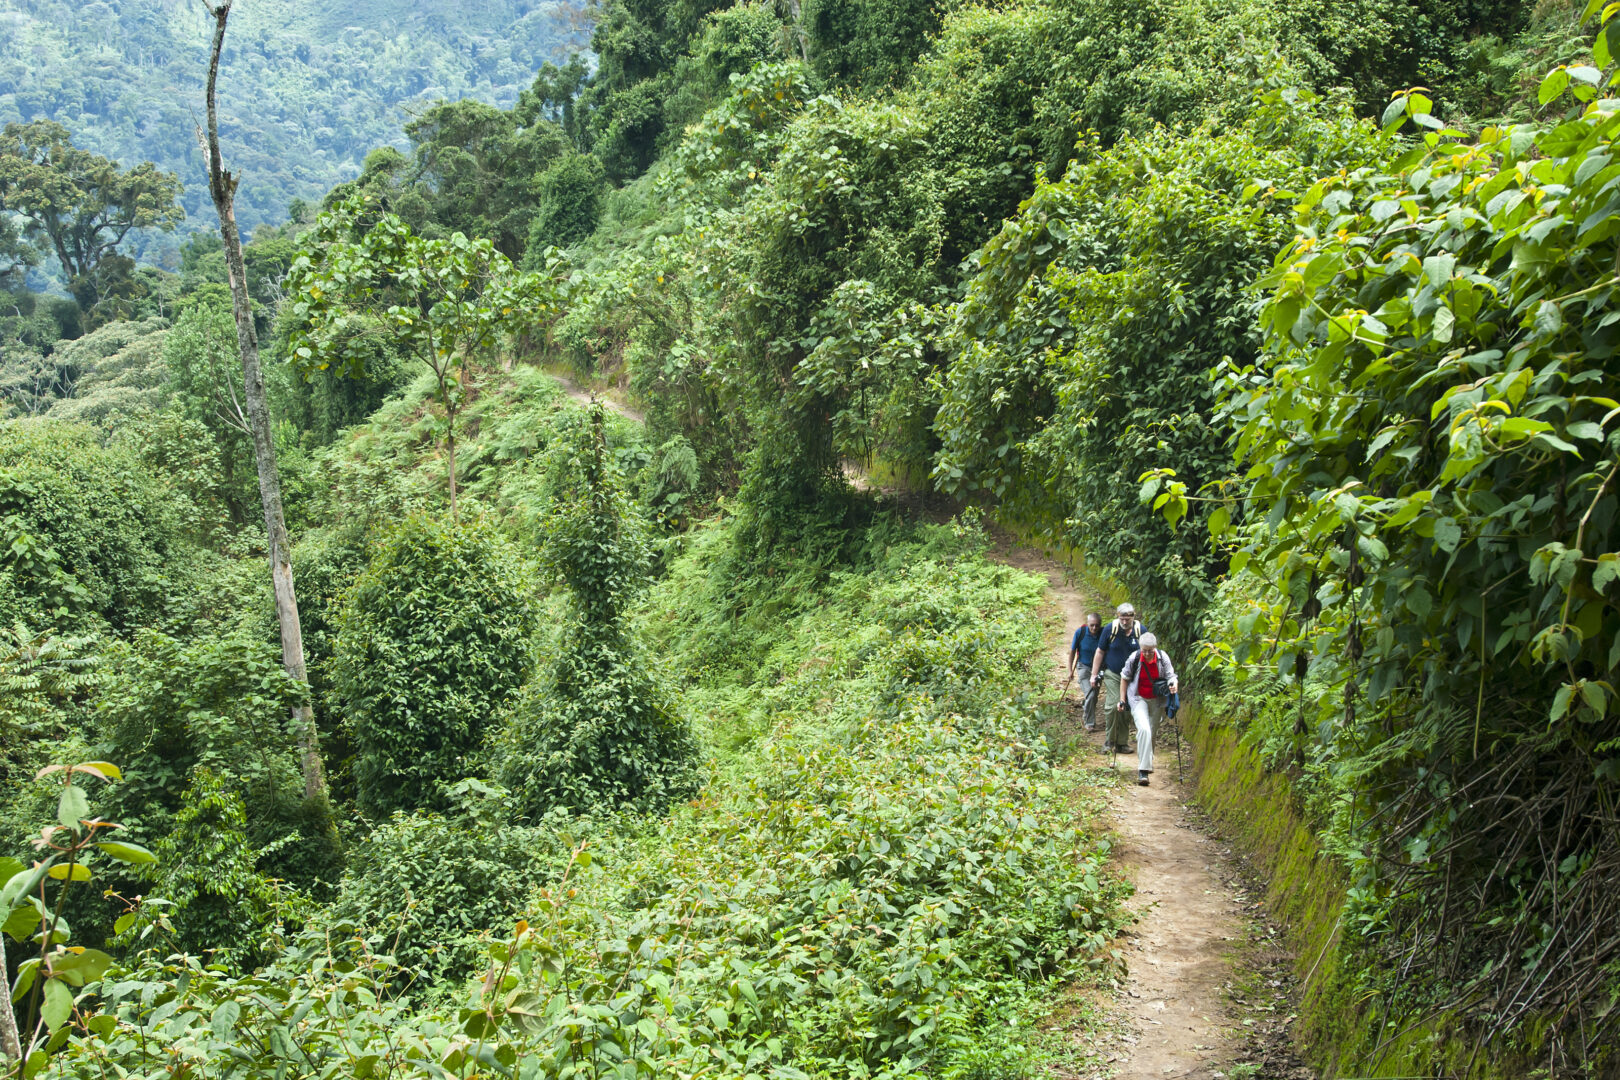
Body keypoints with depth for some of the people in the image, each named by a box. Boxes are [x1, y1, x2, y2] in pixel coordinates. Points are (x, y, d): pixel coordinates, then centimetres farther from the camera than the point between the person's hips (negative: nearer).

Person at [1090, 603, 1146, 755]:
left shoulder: (1140, 630, -4)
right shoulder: (1110, 629, -7)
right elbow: (1100, 652, 2)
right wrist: (1094, 674, 1)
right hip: (1112, 674, -2)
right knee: (1113, 706, -16)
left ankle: (1121, 743, 15)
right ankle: (1110, 740, 0)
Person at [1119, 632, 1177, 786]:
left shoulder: (1163, 657, -12)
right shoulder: (1134, 658, -15)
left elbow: (1171, 676, -3)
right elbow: (1124, 678, -1)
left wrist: (1173, 685, -27)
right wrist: (1123, 700, 0)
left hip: (1157, 700, 3)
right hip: (1139, 699, -3)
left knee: (1152, 732, 12)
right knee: (1144, 729, -22)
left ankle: (1148, 762, 38)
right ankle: (1143, 770, -23)